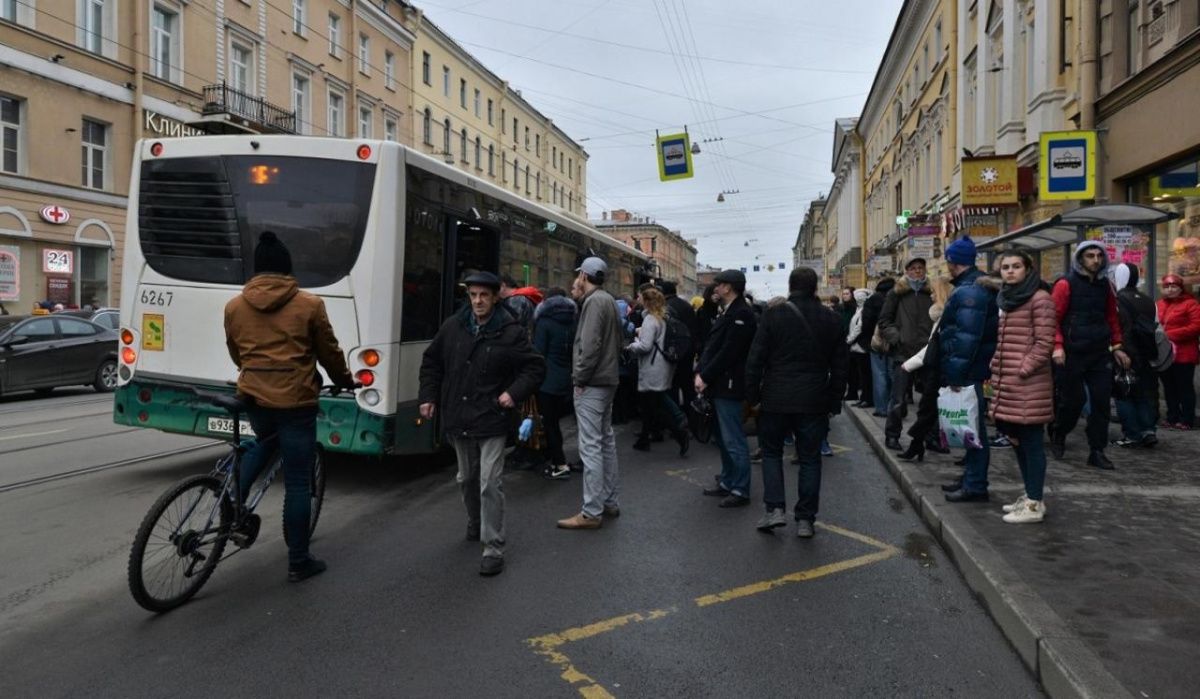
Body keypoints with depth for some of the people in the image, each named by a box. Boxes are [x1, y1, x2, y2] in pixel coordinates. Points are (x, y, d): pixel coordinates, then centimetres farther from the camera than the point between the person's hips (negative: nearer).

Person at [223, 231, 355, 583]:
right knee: (297, 481, 3)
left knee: (264, 442, 36)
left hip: (253, 397, 4)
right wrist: (345, 380, 20)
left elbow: (236, 354, 16)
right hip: (295, 401, -4)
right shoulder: (309, 304, -8)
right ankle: (298, 561, 11)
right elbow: (329, 352, 1)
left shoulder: (234, 306, 3)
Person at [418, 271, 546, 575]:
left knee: (490, 484, -8)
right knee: (467, 478, 20)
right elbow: (431, 361, 14)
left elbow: (536, 367, -3)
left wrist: (515, 393, -14)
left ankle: (493, 548, 1)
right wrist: (428, 395, 7)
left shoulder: (510, 332, -9)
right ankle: (475, 524, 45)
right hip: (458, 419, 5)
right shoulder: (452, 326, 2)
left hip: (492, 421, -4)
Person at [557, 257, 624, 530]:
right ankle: (610, 502, 24)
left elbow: (590, 344, -22)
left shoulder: (594, 301, -14)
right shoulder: (609, 300, 15)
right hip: (607, 380, 10)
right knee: (606, 441, 15)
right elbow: (618, 342, 18)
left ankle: (592, 512, -6)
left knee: (590, 447, -8)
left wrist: (580, 377, -15)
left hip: (591, 384, -10)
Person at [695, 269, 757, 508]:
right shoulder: (728, 312, 15)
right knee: (723, 438, 18)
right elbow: (711, 345, 13)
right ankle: (727, 482, 30)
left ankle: (740, 491, 7)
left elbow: (728, 352, -21)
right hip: (718, 385, 10)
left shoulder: (741, 314, -16)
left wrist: (705, 376, -16)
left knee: (734, 441, -2)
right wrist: (700, 372, 1)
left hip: (728, 387, -10)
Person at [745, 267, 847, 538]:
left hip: (776, 399, -2)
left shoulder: (774, 314, -6)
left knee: (771, 452, 15)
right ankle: (805, 519, 13)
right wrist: (834, 403, 14)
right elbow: (840, 366, 8)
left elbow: (755, 358, -7)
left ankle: (774, 509, 4)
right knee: (810, 458, 10)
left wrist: (753, 395, 2)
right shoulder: (832, 319, 4)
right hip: (814, 401, 2)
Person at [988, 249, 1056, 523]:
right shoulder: (1004, 298, 17)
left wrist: (1023, 370, -15)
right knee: (1016, 439, 14)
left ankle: (1034, 504, 4)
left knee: (1031, 442, -3)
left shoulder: (1039, 298, -7)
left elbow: (1044, 342, -12)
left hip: (1029, 382, -8)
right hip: (1005, 381, 8)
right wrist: (996, 366, 15)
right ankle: (1029, 495, 26)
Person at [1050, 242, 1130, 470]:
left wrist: (1116, 346, 13)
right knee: (1073, 400, 1)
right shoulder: (1066, 284, -6)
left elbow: (1112, 317, 18)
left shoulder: (1104, 285, 11)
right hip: (1072, 354, -5)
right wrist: (1057, 346, -20)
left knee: (1101, 401, 3)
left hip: (1100, 353, 5)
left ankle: (1097, 451, 11)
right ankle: (1058, 437, 27)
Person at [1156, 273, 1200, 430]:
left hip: (1183, 355, -6)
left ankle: (1187, 420, 5)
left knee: (1185, 388, 0)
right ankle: (1172, 418, 20)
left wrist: (1170, 334, -18)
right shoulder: (1159, 304, 11)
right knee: (1169, 388, 12)